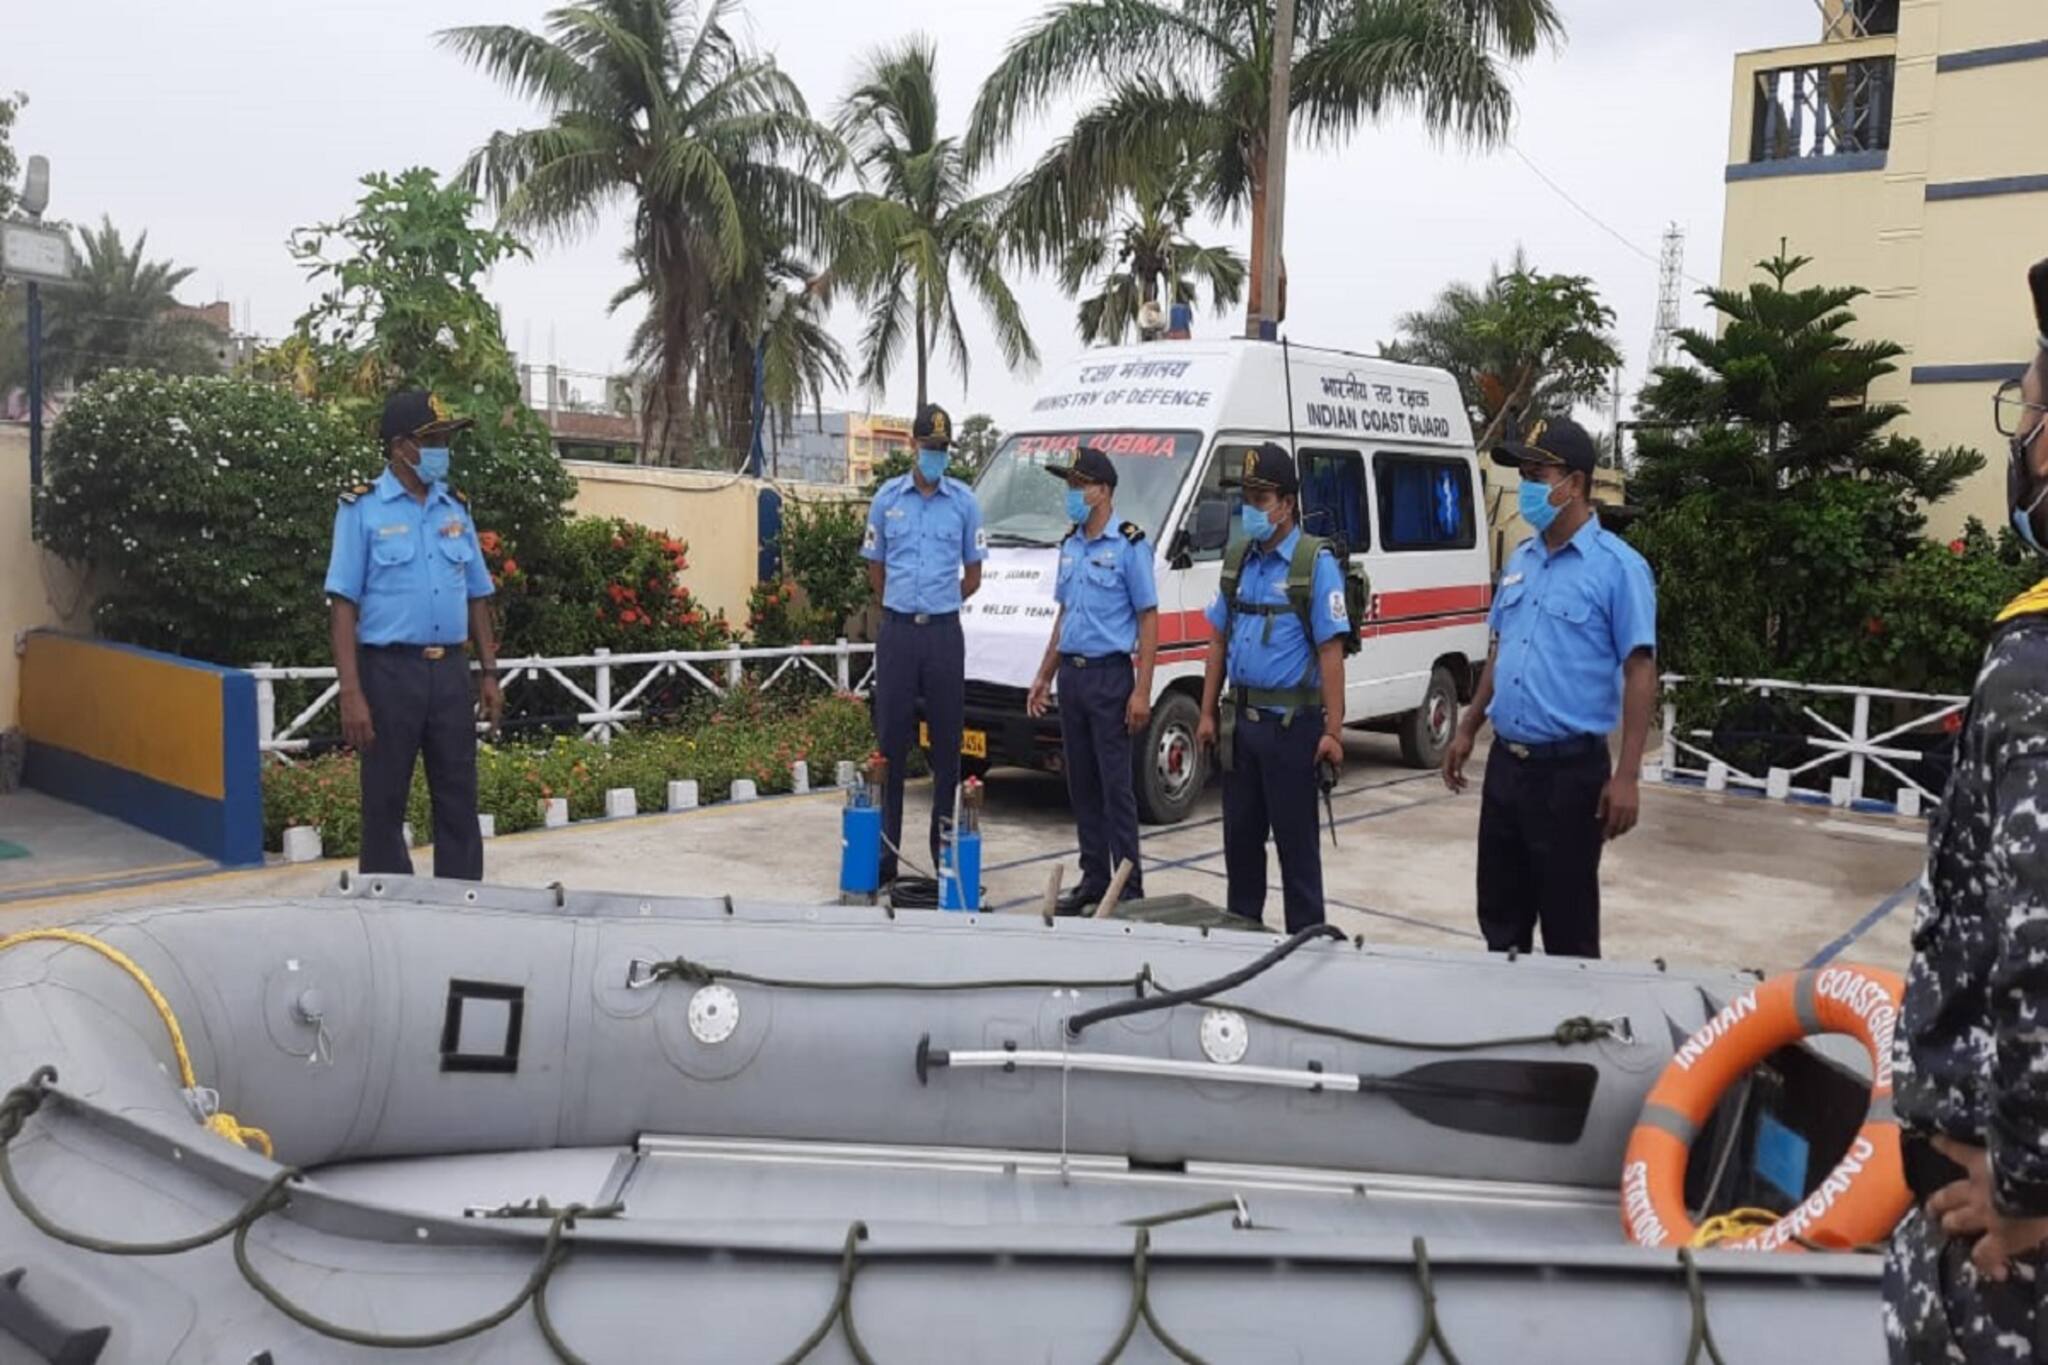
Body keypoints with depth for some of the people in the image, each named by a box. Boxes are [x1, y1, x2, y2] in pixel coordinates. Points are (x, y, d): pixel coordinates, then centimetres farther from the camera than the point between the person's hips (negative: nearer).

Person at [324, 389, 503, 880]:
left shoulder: (456, 508, 11)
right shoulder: (362, 509, -3)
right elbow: (344, 606, -7)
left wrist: (489, 673, 9)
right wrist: (351, 693, -14)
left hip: (451, 669, 4)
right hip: (390, 669, -4)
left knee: (459, 799, 8)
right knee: (385, 803, 5)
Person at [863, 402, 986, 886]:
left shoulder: (964, 502, 4)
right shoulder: (887, 498, 6)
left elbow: (972, 576, 11)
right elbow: (875, 569, 15)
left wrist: (935, 607, 12)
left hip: (944, 633, 0)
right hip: (897, 632, 0)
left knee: (947, 742, 4)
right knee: (891, 741, 1)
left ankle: (946, 852, 12)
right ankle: (885, 852, 5)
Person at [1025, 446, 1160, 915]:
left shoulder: (1130, 545, -8)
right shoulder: (1070, 546, 14)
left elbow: (1148, 619, -10)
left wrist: (1142, 691, -16)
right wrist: (1044, 676, 18)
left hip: (1109, 676, -7)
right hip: (1071, 674, 7)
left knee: (1116, 785, -5)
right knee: (1081, 784, 11)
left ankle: (1129, 887, 1)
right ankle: (1093, 879, 20)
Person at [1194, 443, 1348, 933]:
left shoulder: (1316, 562, -8)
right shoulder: (1237, 560, 10)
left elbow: (1330, 651, -12)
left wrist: (1333, 731, -16)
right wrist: (1208, 714, 10)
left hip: (1291, 723, -6)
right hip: (1240, 721, 6)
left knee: (1296, 839, 2)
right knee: (1240, 834, 14)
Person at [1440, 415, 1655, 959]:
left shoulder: (1617, 566, -12)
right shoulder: (1520, 561, 10)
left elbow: (1639, 673, -14)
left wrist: (1626, 777, -19)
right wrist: (1468, 730, 16)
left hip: (1569, 768, -7)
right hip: (1506, 761, 7)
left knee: (1568, 924, 4)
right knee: (1499, 913, 16)